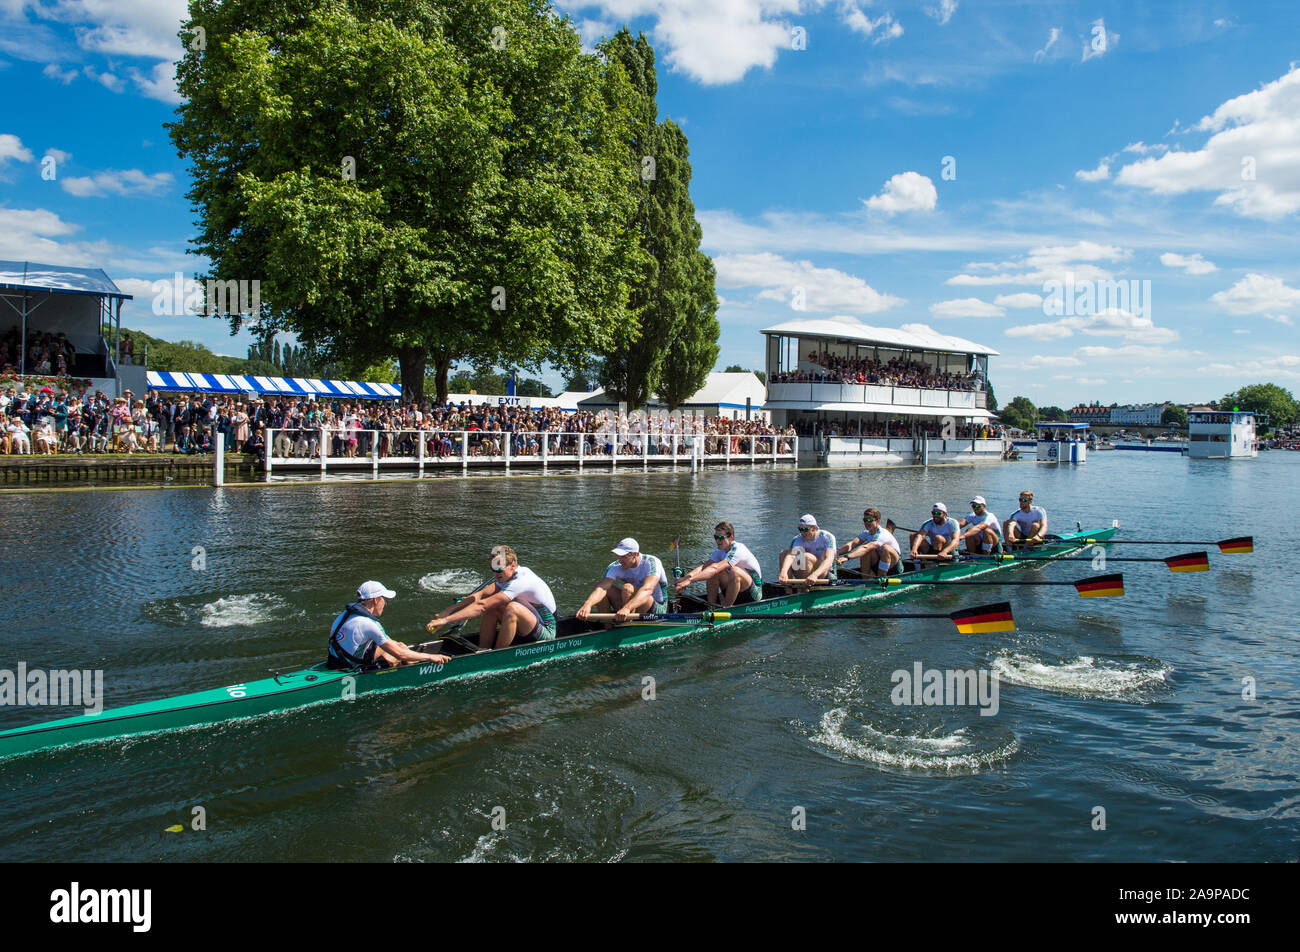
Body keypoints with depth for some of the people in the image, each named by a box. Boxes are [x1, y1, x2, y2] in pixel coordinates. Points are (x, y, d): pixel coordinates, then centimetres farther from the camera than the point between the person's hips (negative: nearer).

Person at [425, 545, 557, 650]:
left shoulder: (520, 582, -27)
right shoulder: (509, 575, 1)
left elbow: (481, 606, -30)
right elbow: (480, 595, -3)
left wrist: (446, 620, -30)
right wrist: (447, 611, -11)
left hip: (546, 633, -9)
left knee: (513, 608, -32)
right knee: (491, 606, -2)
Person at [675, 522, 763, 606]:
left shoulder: (738, 550, -23)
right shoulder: (720, 551, 2)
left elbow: (715, 568, -35)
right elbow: (703, 566, -12)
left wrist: (690, 580, -42)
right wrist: (686, 577, -32)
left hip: (754, 594, -7)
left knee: (735, 571, -34)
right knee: (710, 571, -9)